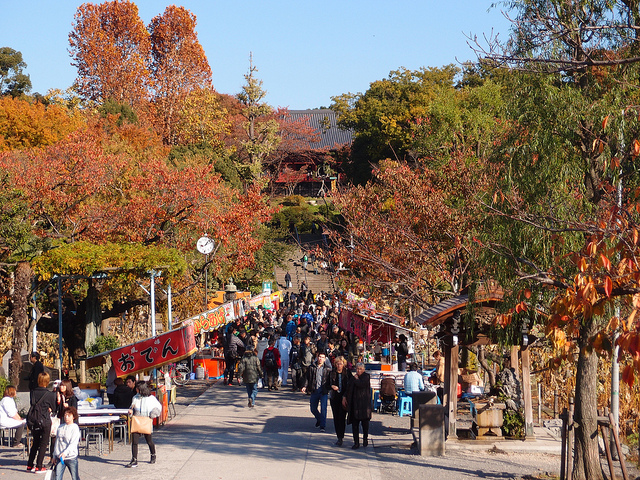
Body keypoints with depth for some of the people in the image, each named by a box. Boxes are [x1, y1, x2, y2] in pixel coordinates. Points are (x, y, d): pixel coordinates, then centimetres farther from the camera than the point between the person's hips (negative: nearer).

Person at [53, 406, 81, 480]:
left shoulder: (75, 428, -5)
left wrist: (65, 453, -27)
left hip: (71, 457, -4)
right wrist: (54, 456, 16)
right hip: (59, 457, 4)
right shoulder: (60, 427, 12)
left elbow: (73, 443, -15)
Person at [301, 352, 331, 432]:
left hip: (324, 392, -3)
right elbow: (307, 378, 7)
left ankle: (322, 426, -3)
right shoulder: (312, 367, 5)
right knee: (313, 409, 12)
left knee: (323, 409, -10)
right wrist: (305, 387, -5)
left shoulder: (328, 369, 1)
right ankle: (319, 420, 40)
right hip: (314, 391, 3)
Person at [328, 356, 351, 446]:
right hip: (334, 398, 4)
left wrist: (345, 397, -10)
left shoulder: (347, 373, -1)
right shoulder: (332, 373, 7)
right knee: (336, 418, 5)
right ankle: (339, 437, 15)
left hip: (343, 398, -4)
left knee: (341, 417, -10)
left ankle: (340, 438, -10)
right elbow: (328, 385, 13)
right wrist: (332, 386, -10)